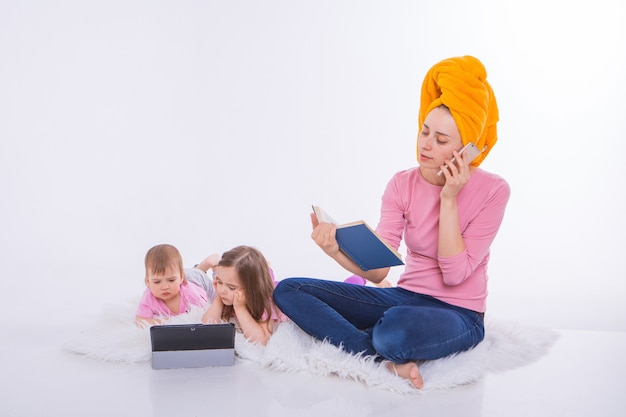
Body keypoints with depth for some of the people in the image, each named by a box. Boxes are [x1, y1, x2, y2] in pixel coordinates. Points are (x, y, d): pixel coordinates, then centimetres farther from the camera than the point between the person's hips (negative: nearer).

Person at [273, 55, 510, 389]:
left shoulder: (492, 190, -12)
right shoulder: (402, 184, -2)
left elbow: (455, 273, -18)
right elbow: (377, 270, -11)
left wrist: (448, 199, -20)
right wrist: (337, 251, -31)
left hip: (459, 315, -6)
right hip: (405, 298, 6)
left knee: (395, 329, -44)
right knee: (288, 291, -10)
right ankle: (392, 360, -20)